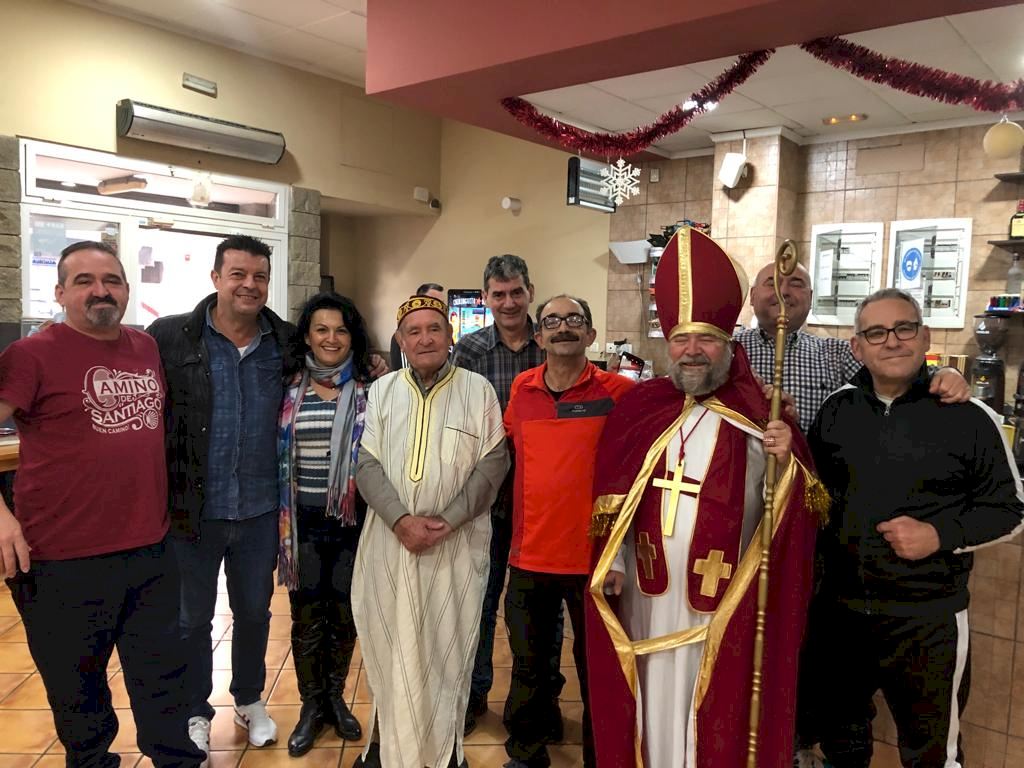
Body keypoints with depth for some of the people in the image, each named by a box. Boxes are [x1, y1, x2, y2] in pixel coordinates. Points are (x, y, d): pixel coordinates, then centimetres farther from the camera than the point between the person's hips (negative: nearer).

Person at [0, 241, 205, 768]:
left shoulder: (148, 348, 7)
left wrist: (167, 506, 20)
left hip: (152, 551, 5)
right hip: (65, 561, -4)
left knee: (162, 676, 18)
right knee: (78, 687, 15)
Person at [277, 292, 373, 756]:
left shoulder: (369, 392, -1)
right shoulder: (290, 390, 1)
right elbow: (277, 458, 4)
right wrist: (279, 520, 2)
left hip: (352, 521, 0)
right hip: (304, 521, 0)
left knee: (344, 614, 12)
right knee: (306, 617, 8)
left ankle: (335, 698, 33)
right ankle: (311, 705, 28)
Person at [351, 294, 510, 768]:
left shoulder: (478, 390, 0)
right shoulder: (381, 391, 6)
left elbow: (492, 464, -5)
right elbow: (367, 464, 0)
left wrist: (447, 521, -14)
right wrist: (402, 520, -14)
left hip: (457, 542, -1)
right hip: (390, 538, 2)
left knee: (447, 646, 8)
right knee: (388, 644, 10)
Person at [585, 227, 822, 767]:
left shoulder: (759, 415, -6)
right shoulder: (638, 406, 2)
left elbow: (799, 508, -7)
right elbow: (612, 494, 6)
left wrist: (786, 463, -25)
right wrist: (610, 562, 1)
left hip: (725, 596, -2)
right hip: (648, 589, 3)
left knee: (717, 710, 10)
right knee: (652, 702, 16)